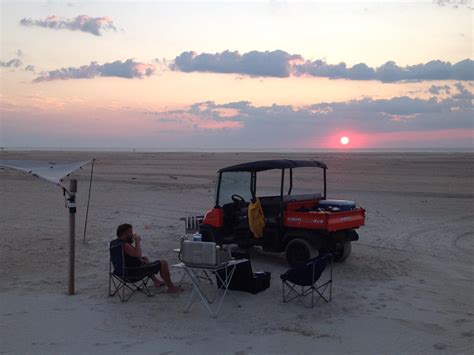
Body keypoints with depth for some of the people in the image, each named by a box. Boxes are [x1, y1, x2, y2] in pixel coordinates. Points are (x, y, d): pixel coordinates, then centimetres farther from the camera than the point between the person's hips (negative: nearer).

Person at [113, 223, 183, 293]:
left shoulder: (114, 242, 6)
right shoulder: (124, 245, -27)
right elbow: (138, 254, -32)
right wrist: (137, 242, -19)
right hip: (134, 271, -11)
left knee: (145, 258, 37)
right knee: (163, 263, -7)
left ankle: (156, 280, 44)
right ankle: (171, 287, 5)